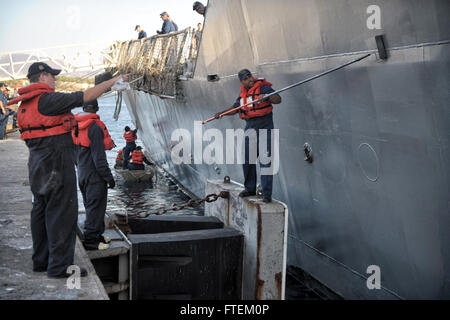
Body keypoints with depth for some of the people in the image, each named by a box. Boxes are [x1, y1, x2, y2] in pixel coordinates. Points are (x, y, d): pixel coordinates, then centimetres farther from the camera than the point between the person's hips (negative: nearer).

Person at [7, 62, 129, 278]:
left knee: (41, 211, 15)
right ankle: (59, 266, -2)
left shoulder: (25, 104, 14)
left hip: (37, 163, 10)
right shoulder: (47, 99, -15)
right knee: (62, 212, -5)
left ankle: (41, 261, 25)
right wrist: (114, 81, -6)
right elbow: (85, 96, -14)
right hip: (56, 162, -10)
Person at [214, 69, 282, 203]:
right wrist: (222, 113, 9)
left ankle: (267, 193, -5)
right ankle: (250, 189, 22)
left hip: (264, 128, -6)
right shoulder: (243, 92, 13)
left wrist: (266, 96, -37)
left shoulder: (263, 87, -8)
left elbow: (278, 100, -19)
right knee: (247, 159, 8)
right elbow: (235, 108, 24)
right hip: (250, 128, 7)